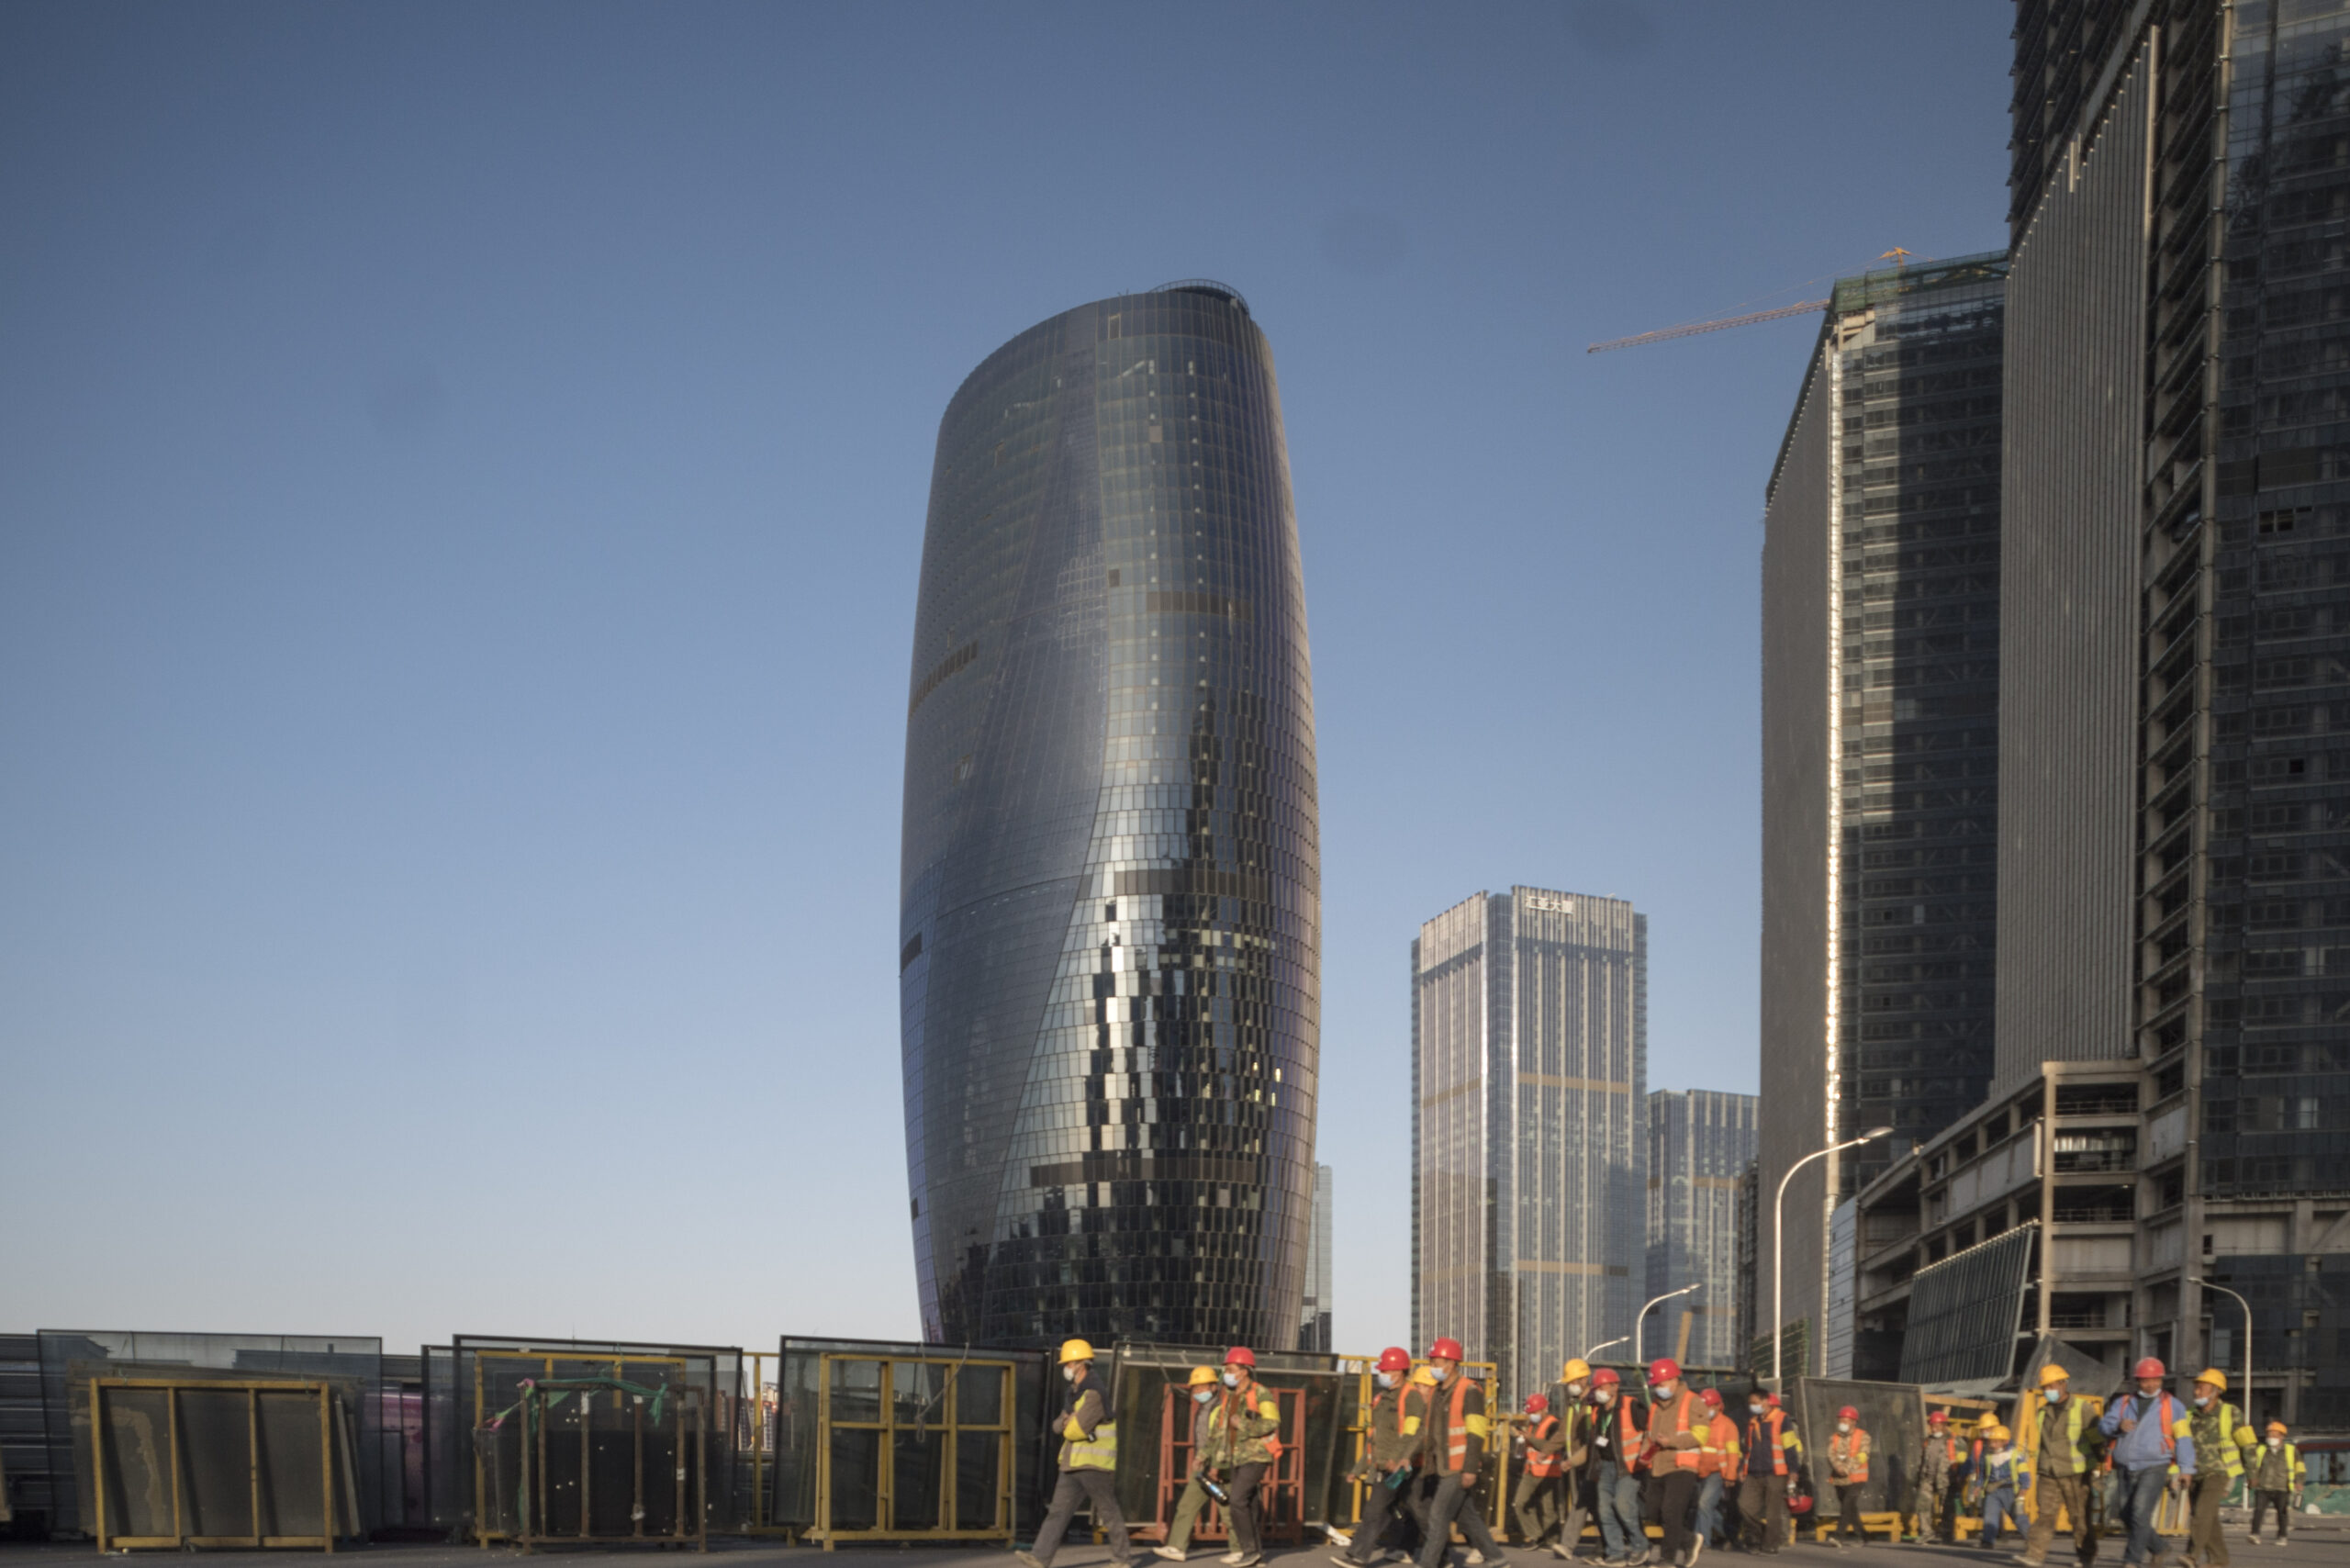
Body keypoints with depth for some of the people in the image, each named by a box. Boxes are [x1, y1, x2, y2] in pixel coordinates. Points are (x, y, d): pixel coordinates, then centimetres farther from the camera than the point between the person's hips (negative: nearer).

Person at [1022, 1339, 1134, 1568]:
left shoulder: (1094, 1393, -16)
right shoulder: (1073, 1391, 16)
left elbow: (1076, 1430, -21)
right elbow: (1058, 1426, 14)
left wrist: (1067, 1425, 1)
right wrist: (1067, 1423, -8)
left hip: (1095, 1465, -9)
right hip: (1073, 1464, 9)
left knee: (1109, 1513, 2)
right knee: (1058, 1512, -2)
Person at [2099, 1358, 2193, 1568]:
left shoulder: (2171, 1405, 3)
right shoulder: (2124, 1403, 12)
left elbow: (2184, 1438, -4)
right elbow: (2104, 1426, -1)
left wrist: (2187, 1469, -14)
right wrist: (2118, 1426, -24)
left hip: (2154, 1469, -5)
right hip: (2127, 1471, 5)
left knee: (2141, 1511, -19)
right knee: (2127, 1516, 11)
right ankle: (2156, 1547, 34)